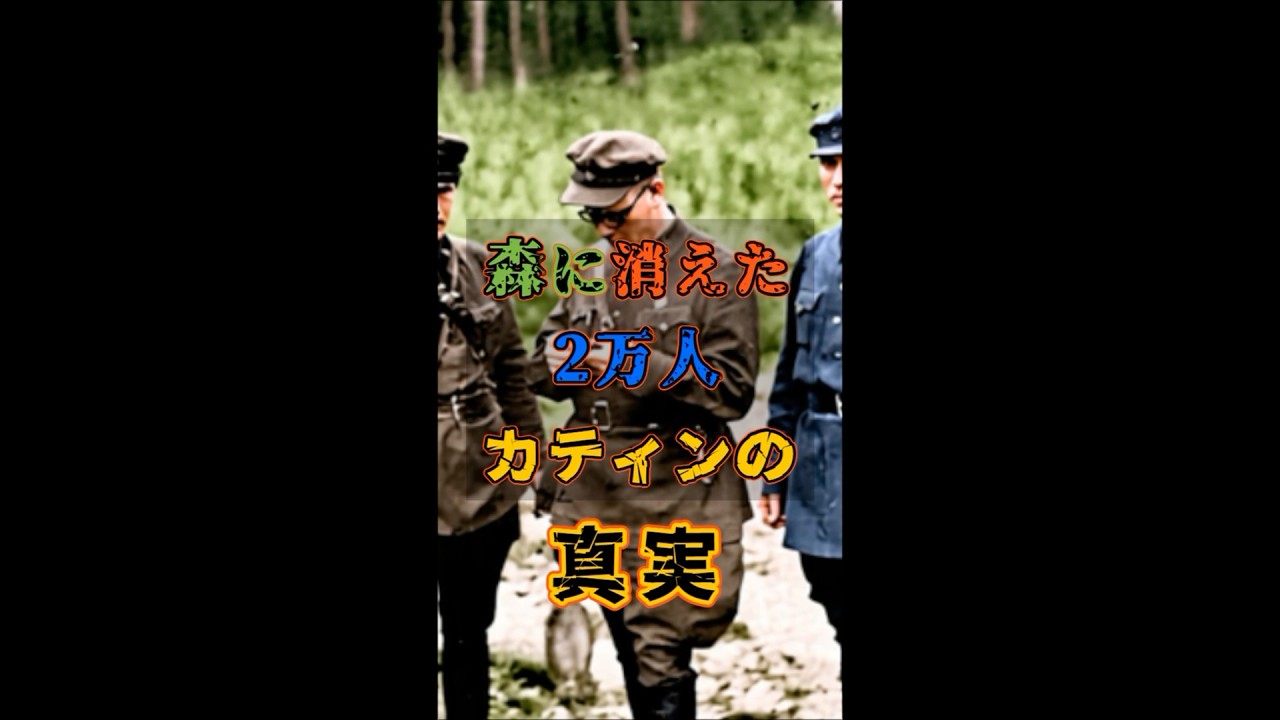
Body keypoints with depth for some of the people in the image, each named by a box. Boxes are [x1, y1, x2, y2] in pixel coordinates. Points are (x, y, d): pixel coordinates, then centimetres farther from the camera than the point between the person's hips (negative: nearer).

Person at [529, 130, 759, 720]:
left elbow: (733, 390, -12)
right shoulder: (590, 267, 10)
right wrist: (560, 361, -10)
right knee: (630, 656, 16)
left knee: (661, 663, -7)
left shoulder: (715, 273, -8)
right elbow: (543, 369, 14)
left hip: (677, 500, -6)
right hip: (597, 492, 6)